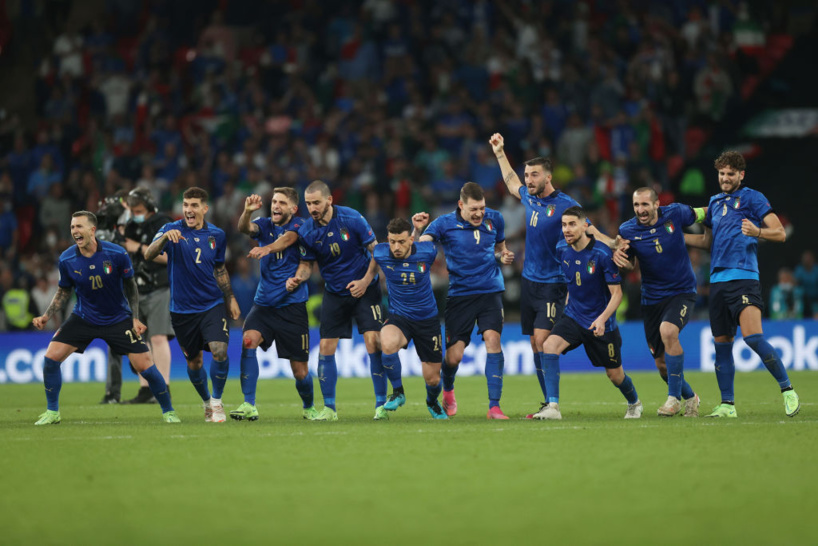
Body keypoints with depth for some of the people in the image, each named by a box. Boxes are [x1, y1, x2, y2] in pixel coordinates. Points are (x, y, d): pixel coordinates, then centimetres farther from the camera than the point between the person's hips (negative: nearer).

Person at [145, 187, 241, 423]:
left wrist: (230, 298, 16)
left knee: (219, 351, -18)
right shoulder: (172, 230, -7)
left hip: (213, 304, 1)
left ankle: (217, 401, 1)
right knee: (193, 363, 8)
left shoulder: (216, 235, 3)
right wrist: (164, 237, -40)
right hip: (182, 309, -1)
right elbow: (148, 255, -22)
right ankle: (207, 403, 33)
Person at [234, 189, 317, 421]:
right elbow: (244, 228, -13)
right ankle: (249, 405, -23)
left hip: (292, 305, -3)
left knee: (300, 370, 1)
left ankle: (309, 407, 29)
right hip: (264, 303, 3)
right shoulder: (265, 225, 8)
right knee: (248, 341, -24)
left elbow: (287, 239, -25)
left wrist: (267, 248, -47)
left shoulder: (298, 225, -3)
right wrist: (247, 211, -36)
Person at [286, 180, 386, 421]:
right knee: (325, 348, -3)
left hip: (363, 289, -3)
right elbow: (307, 264, 5)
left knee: (373, 342, -14)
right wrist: (298, 278, -16)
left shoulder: (352, 219, -15)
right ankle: (329, 408, 7)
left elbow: (376, 250, -7)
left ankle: (381, 404, -5)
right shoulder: (306, 231, -7)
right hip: (334, 293, 3)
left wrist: (365, 280, -15)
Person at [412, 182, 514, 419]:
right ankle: (448, 391, 32)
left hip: (490, 290, 2)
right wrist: (417, 230, -34)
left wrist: (503, 257, -1)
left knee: (493, 339, -19)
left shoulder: (495, 219, 4)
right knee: (454, 355, -4)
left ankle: (494, 406, -16)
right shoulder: (445, 224, -7)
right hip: (459, 293, -2)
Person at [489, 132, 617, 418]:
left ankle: (551, 404, -14)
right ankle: (549, 402, 12)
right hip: (529, 282, 7)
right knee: (535, 344, 6)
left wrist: (615, 245, -31)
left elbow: (591, 232, -14)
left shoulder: (565, 204, -11)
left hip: (553, 284, -7)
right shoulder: (530, 198, 8)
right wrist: (500, 153, 35)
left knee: (542, 341, -16)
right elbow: (511, 183, 30)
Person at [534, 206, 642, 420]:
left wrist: (603, 318, -31)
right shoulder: (562, 250, -4)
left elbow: (617, 293, -17)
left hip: (601, 323, -4)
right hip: (573, 316, 4)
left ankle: (634, 403, 43)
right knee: (549, 345, -25)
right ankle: (552, 406, -28)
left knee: (614, 374, 9)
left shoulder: (602, 254, -19)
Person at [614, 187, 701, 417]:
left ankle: (674, 397, -20)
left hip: (682, 292, -3)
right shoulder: (627, 230, -6)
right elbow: (629, 265, 5)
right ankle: (689, 396, 33)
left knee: (668, 330, -32)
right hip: (652, 299, 3)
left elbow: (702, 215, 11)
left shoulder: (675, 214, -9)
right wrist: (620, 258, -15)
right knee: (662, 363, 3)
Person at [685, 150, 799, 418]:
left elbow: (780, 233, -4)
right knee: (722, 344, 6)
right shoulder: (715, 203, 21)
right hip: (717, 280, 7)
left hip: (743, 276, -7)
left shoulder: (752, 198, 1)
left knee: (753, 337, -20)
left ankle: (787, 390, -10)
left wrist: (757, 231, -23)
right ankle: (727, 405, 12)